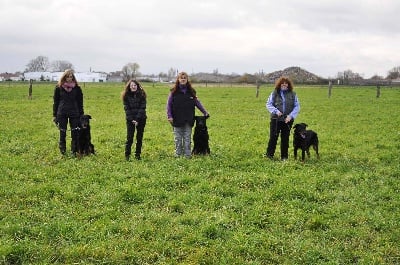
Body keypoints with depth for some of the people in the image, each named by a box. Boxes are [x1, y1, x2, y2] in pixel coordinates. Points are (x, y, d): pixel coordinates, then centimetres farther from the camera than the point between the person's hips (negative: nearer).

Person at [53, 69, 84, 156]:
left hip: (74, 113, 0)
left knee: (75, 133, -2)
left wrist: (81, 115, 3)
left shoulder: (77, 88, 4)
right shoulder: (59, 88, 3)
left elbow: (80, 102, 7)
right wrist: (54, 115, 3)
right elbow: (55, 102, 6)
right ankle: (62, 151, 13)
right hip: (62, 113, 0)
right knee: (62, 133, 4)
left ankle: (74, 151, 5)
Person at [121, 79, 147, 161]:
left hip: (141, 119, 1)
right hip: (130, 119, 0)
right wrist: (132, 119, -12)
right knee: (129, 137, -5)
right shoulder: (126, 96, 0)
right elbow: (127, 109, -3)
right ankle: (127, 155, 0)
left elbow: (142, 107, -7)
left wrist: (137, 119, -14)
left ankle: (137, 154, 13)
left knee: (139, 137, 5)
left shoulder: (141, 95, -2)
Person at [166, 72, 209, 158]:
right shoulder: (174, 92, 0)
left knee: (187, 139, 5)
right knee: (178, 139, 5)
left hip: (188, 120, 2)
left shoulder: (191, 91, 6)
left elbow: (197, 102, 13)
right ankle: (178, 154, 13)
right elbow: (169, 104, 1)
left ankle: (187, 155, 10)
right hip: (177, 120, -1)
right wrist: (169, 116, -8)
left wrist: (205, 112, 10)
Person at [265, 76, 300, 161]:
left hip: (287, 120, 1)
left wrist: (291, 116, -9)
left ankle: (284, 156, 15)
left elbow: (297, 106, 5)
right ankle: (269, 154, 12)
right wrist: (276, 111, -13)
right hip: (276, 119, -1)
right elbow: (268, 104, 3)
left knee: (285, 138, 7)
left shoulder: (292, 94, 6)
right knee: (273, 137, 0)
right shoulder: (274, 93, 3)